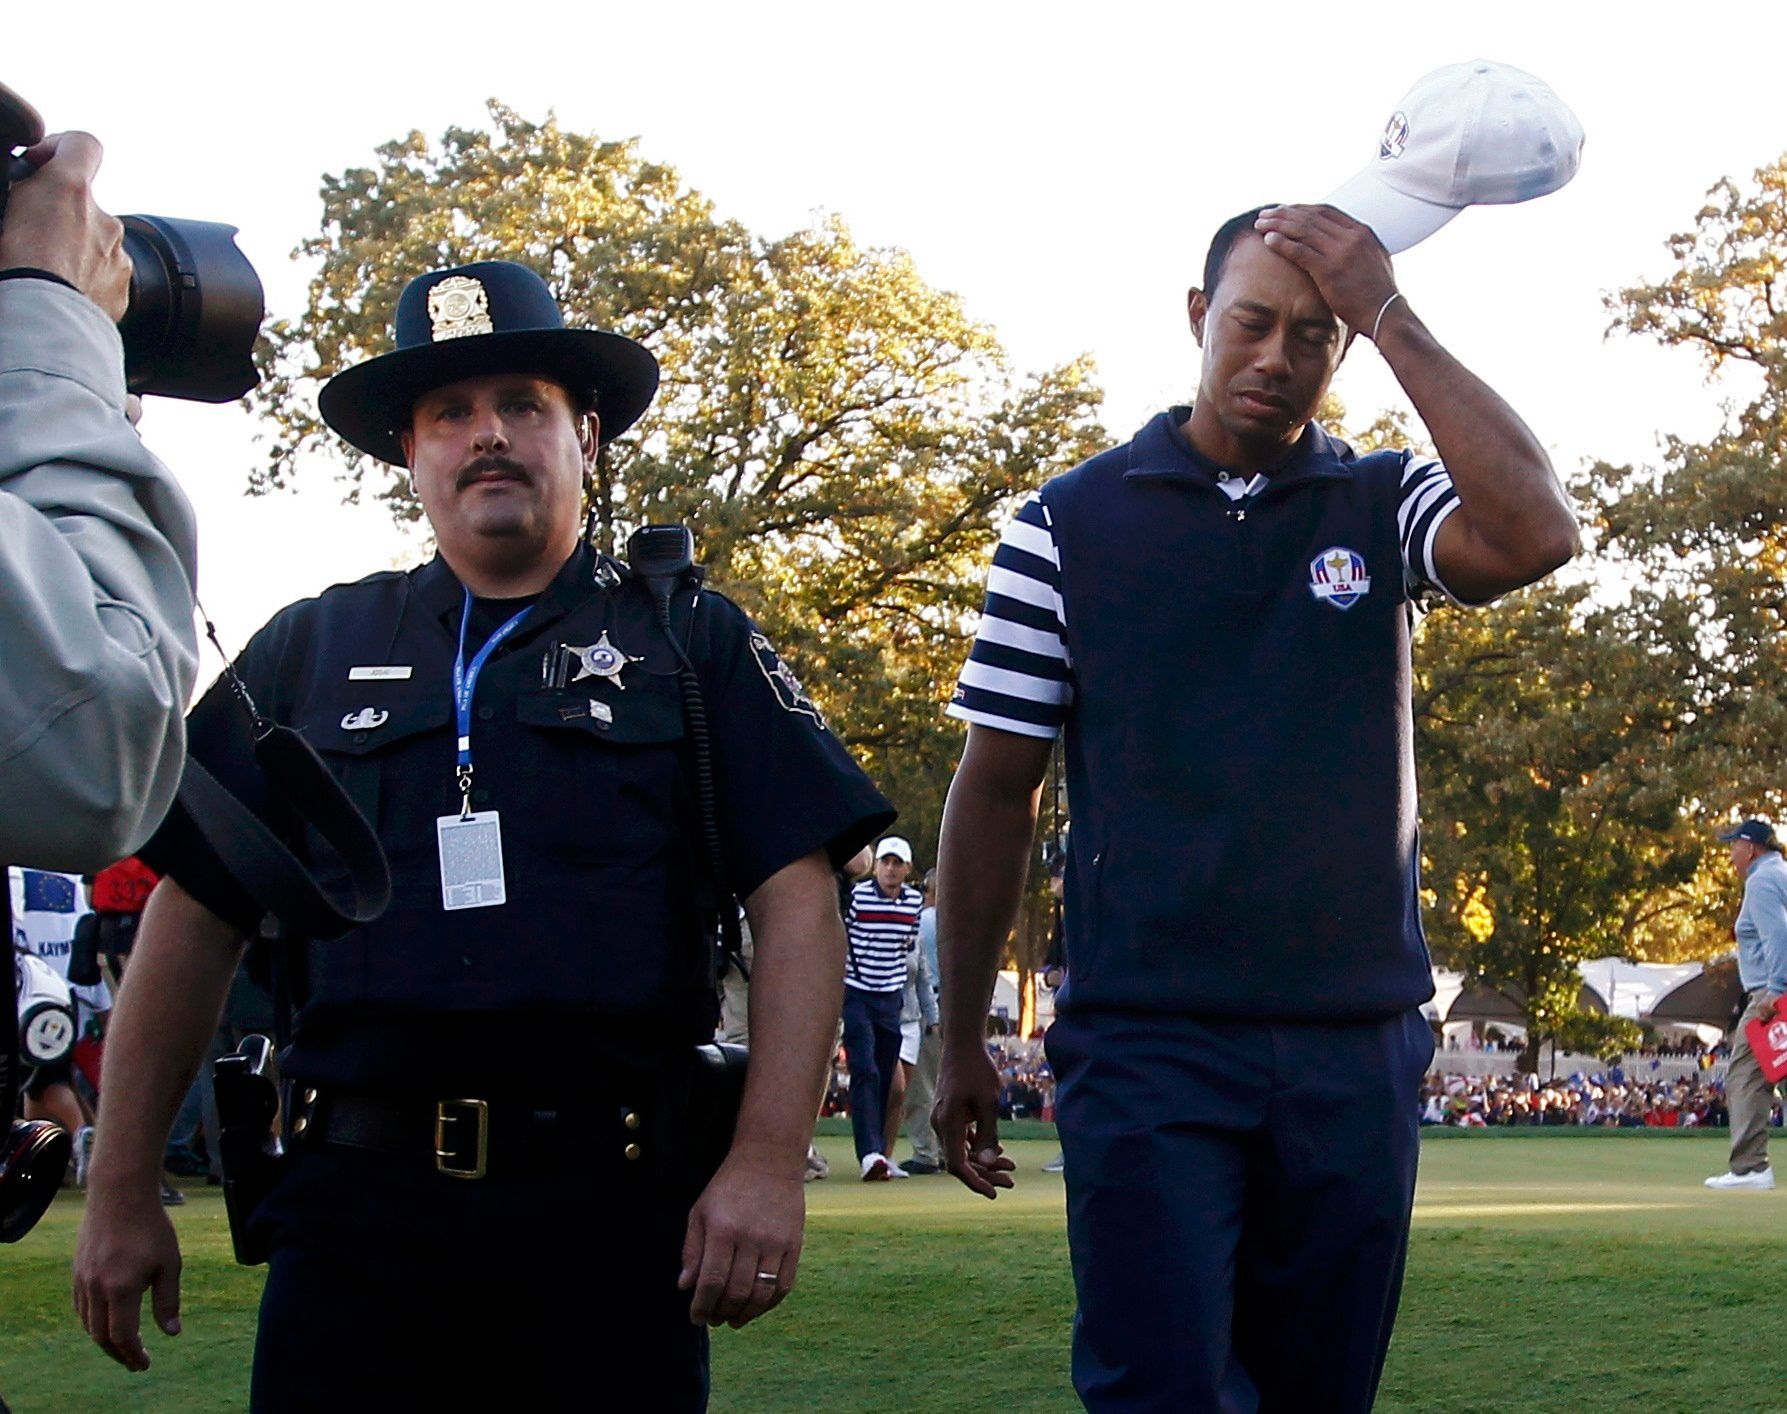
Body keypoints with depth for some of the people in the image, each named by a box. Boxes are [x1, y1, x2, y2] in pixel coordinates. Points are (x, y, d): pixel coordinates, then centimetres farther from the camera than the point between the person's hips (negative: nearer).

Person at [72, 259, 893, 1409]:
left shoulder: (692, 645, 9)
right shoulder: (312, 651, 14)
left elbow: (797, 905, 1)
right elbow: (195, 919, 13)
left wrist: (769, 1161, -11)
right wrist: (122, 1191, 8)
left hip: (615, 1214, -1)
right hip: (358, 1200, 1)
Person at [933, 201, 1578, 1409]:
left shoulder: (1384, 508, 6)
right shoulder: (1072, 524, 2)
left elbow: (1537, 533, -17)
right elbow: (997, 789, 5)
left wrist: (1389, 316, -13)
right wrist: (962, 1045, 7)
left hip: (1358, 1056, 2)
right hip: (1146, 1049, -2)